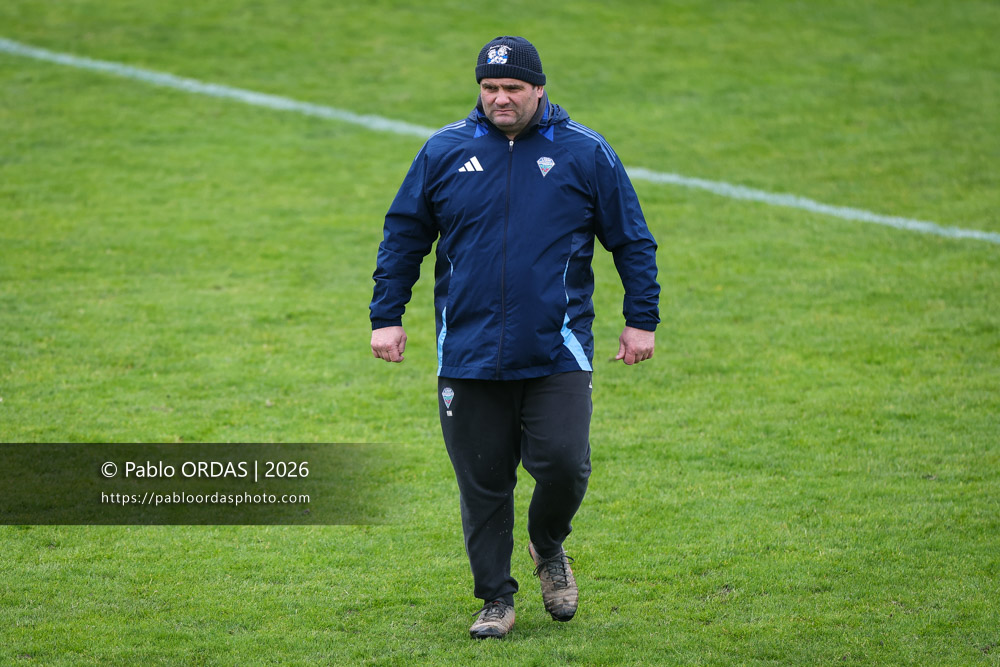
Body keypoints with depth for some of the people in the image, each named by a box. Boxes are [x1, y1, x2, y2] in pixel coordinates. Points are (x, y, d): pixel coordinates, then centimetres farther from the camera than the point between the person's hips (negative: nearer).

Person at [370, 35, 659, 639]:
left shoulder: (586, 154, 1)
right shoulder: (444, 152, 5)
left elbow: (632, 241, 8)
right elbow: (403, 236, 12)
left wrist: (641, 319, 4)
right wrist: (387, 316, 6)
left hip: (558, 356, -1)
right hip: (468, 356, 1)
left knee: (563, 464, -12)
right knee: (482, 483, 3)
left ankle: (549, 548, 20)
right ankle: (496, 599, 17)